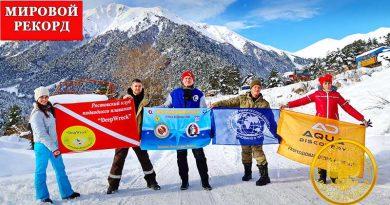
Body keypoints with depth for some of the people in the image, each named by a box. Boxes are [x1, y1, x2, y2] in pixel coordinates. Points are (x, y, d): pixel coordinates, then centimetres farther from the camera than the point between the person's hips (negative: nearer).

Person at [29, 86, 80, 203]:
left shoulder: (49, 109, 9)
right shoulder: (36, 114, -14)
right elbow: (41, 134, -19)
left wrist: (55, 146, 12)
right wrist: (53, 148, -20)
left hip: (53, 144, 8)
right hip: (42, 146, -8)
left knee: (60, 169, 11)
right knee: (41, 171, 6)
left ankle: (67, 193, 21)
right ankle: (43, 196, 20)